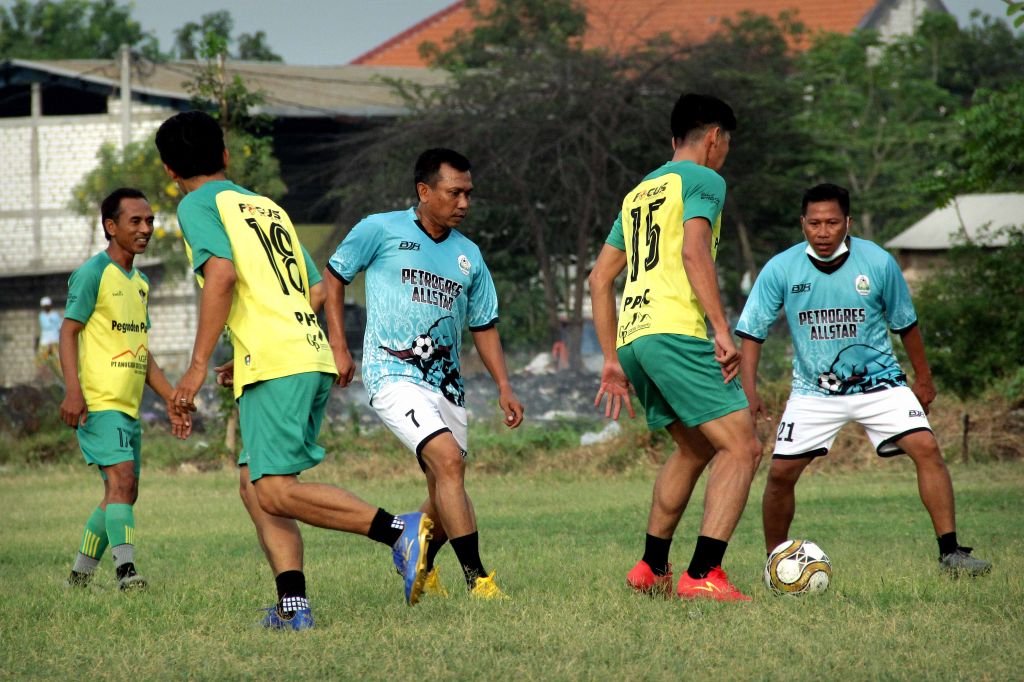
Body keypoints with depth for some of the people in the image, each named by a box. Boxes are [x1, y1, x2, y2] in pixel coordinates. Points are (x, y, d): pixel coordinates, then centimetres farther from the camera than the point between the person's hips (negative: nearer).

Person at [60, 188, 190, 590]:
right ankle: (126, 571, -25)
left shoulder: (140, 283, 18)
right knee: (121, 480, -20)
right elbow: (68, 331, -12)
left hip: (128, 406, 9)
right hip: (97, 402, -9)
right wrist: (73, 390, -24)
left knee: (123, 493, 10)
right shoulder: (93, 273, -7)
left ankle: (80, 573, 20)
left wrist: (172, 401, 19)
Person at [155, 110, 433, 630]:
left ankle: (400, 531, -22)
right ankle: (292, 605, -3)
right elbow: (317, 291, 24)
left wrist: (198, 364, -15)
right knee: (254, 484, 10)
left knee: (276, 491, -13)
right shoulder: (269, 207, 25)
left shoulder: (198, 205, 2)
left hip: (275, 362, -8)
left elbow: (221, 273, -16)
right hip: (311, 355, 8)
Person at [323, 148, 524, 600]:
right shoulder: (380, 231, -1)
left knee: (445, 490, 7)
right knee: (448, 461, -23)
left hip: (446, 384, 6)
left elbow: (484, 325, 20)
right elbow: (333, 276, 8)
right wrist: (339, 347, 1)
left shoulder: (468, 255, 14)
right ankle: (477, 579, -23)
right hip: (393, 374, -6)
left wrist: (504, 388, 10)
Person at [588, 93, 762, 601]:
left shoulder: (639, 193, 26)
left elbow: (600, 279, 25)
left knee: (695, 448, 25)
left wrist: (611, 361, 26)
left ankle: (652, 568, 27)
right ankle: (703, 575, -21)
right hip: (675, 331, -9)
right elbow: (694, 252, -14)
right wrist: (722, 330, -18)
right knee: (742, 449, -9)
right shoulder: (703, 180, 2)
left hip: (631, 335, 9)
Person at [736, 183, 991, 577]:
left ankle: (950, 552, -13)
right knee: (781, 473, -8)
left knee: (926, 448, -18)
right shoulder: (781, 269, -12)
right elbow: (753, 331, -5)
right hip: (813, 390, 0)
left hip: (878, 380, 0)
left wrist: (923, 378, 13)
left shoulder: (878, 263, -10)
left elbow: (904, 322, 5)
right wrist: (748, 389, -17)